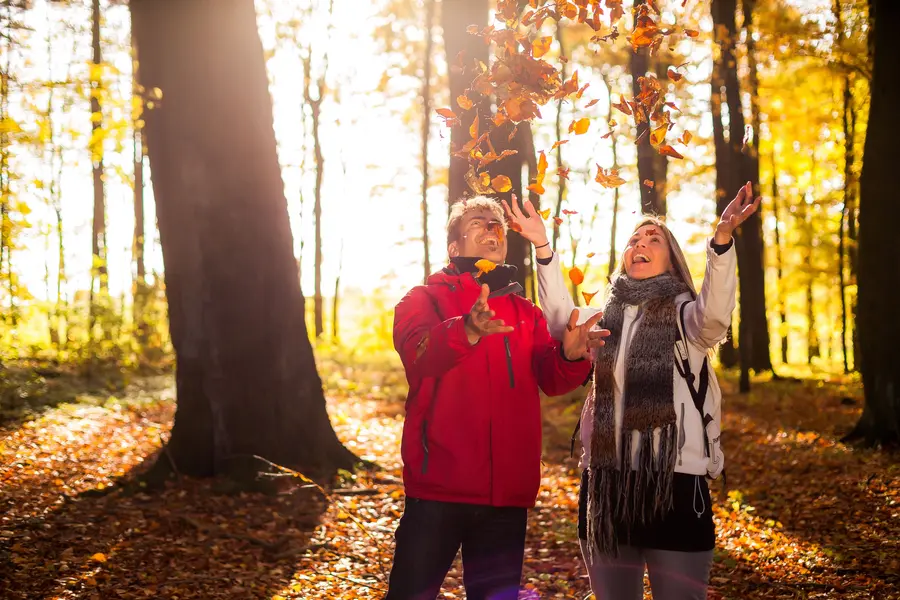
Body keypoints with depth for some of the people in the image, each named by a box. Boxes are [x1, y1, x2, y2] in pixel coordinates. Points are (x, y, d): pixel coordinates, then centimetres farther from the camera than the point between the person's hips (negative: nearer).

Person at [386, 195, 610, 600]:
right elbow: (416, 351, -19)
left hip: (507, 491, 4)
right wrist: (468, 331, -40)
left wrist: (570, 356, -22)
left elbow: (550, 378, 2)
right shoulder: (425, 299, 3)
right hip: (439, 485, -4)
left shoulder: (526, 313, 17)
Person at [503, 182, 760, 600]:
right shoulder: (605, 317, 13)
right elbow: (561, 321, -5)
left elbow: (715, 315, -21)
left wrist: (721, 239, -36)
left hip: (674, 480, -4)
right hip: (605, 480, 4)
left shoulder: (685, 314, 1)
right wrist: (542, 247, -16)